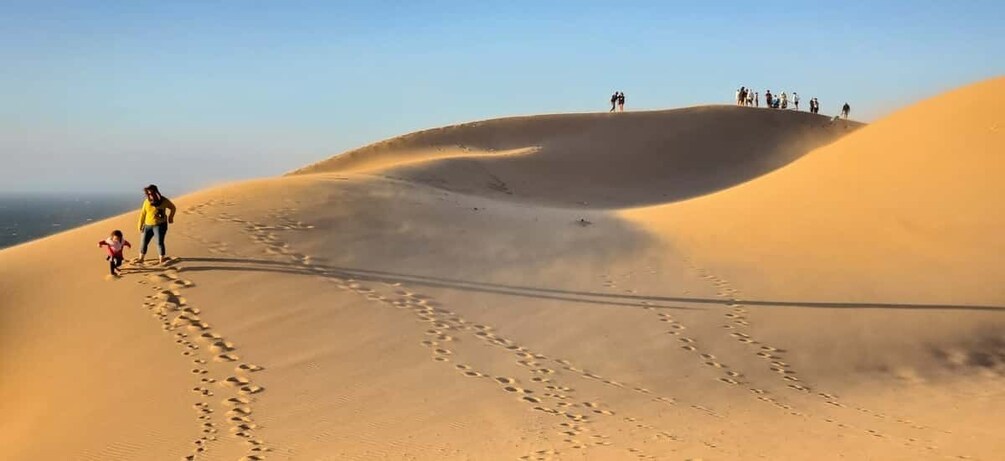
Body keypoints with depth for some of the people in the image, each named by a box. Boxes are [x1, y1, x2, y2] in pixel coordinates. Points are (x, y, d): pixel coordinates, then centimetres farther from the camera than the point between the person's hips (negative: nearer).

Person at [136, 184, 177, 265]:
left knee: (159, 242, -8)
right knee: (143, 242, 9)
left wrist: (170, 217, -1)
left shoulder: (164, 201, -7)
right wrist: (140, 226, 2)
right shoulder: (147, 201, -3)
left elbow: (173, 208, 10)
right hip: (148, 225, 3)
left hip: (160, 225, -3)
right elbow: (142, 214, 3)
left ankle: (162, 260, 1)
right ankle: (140, 259, 24)